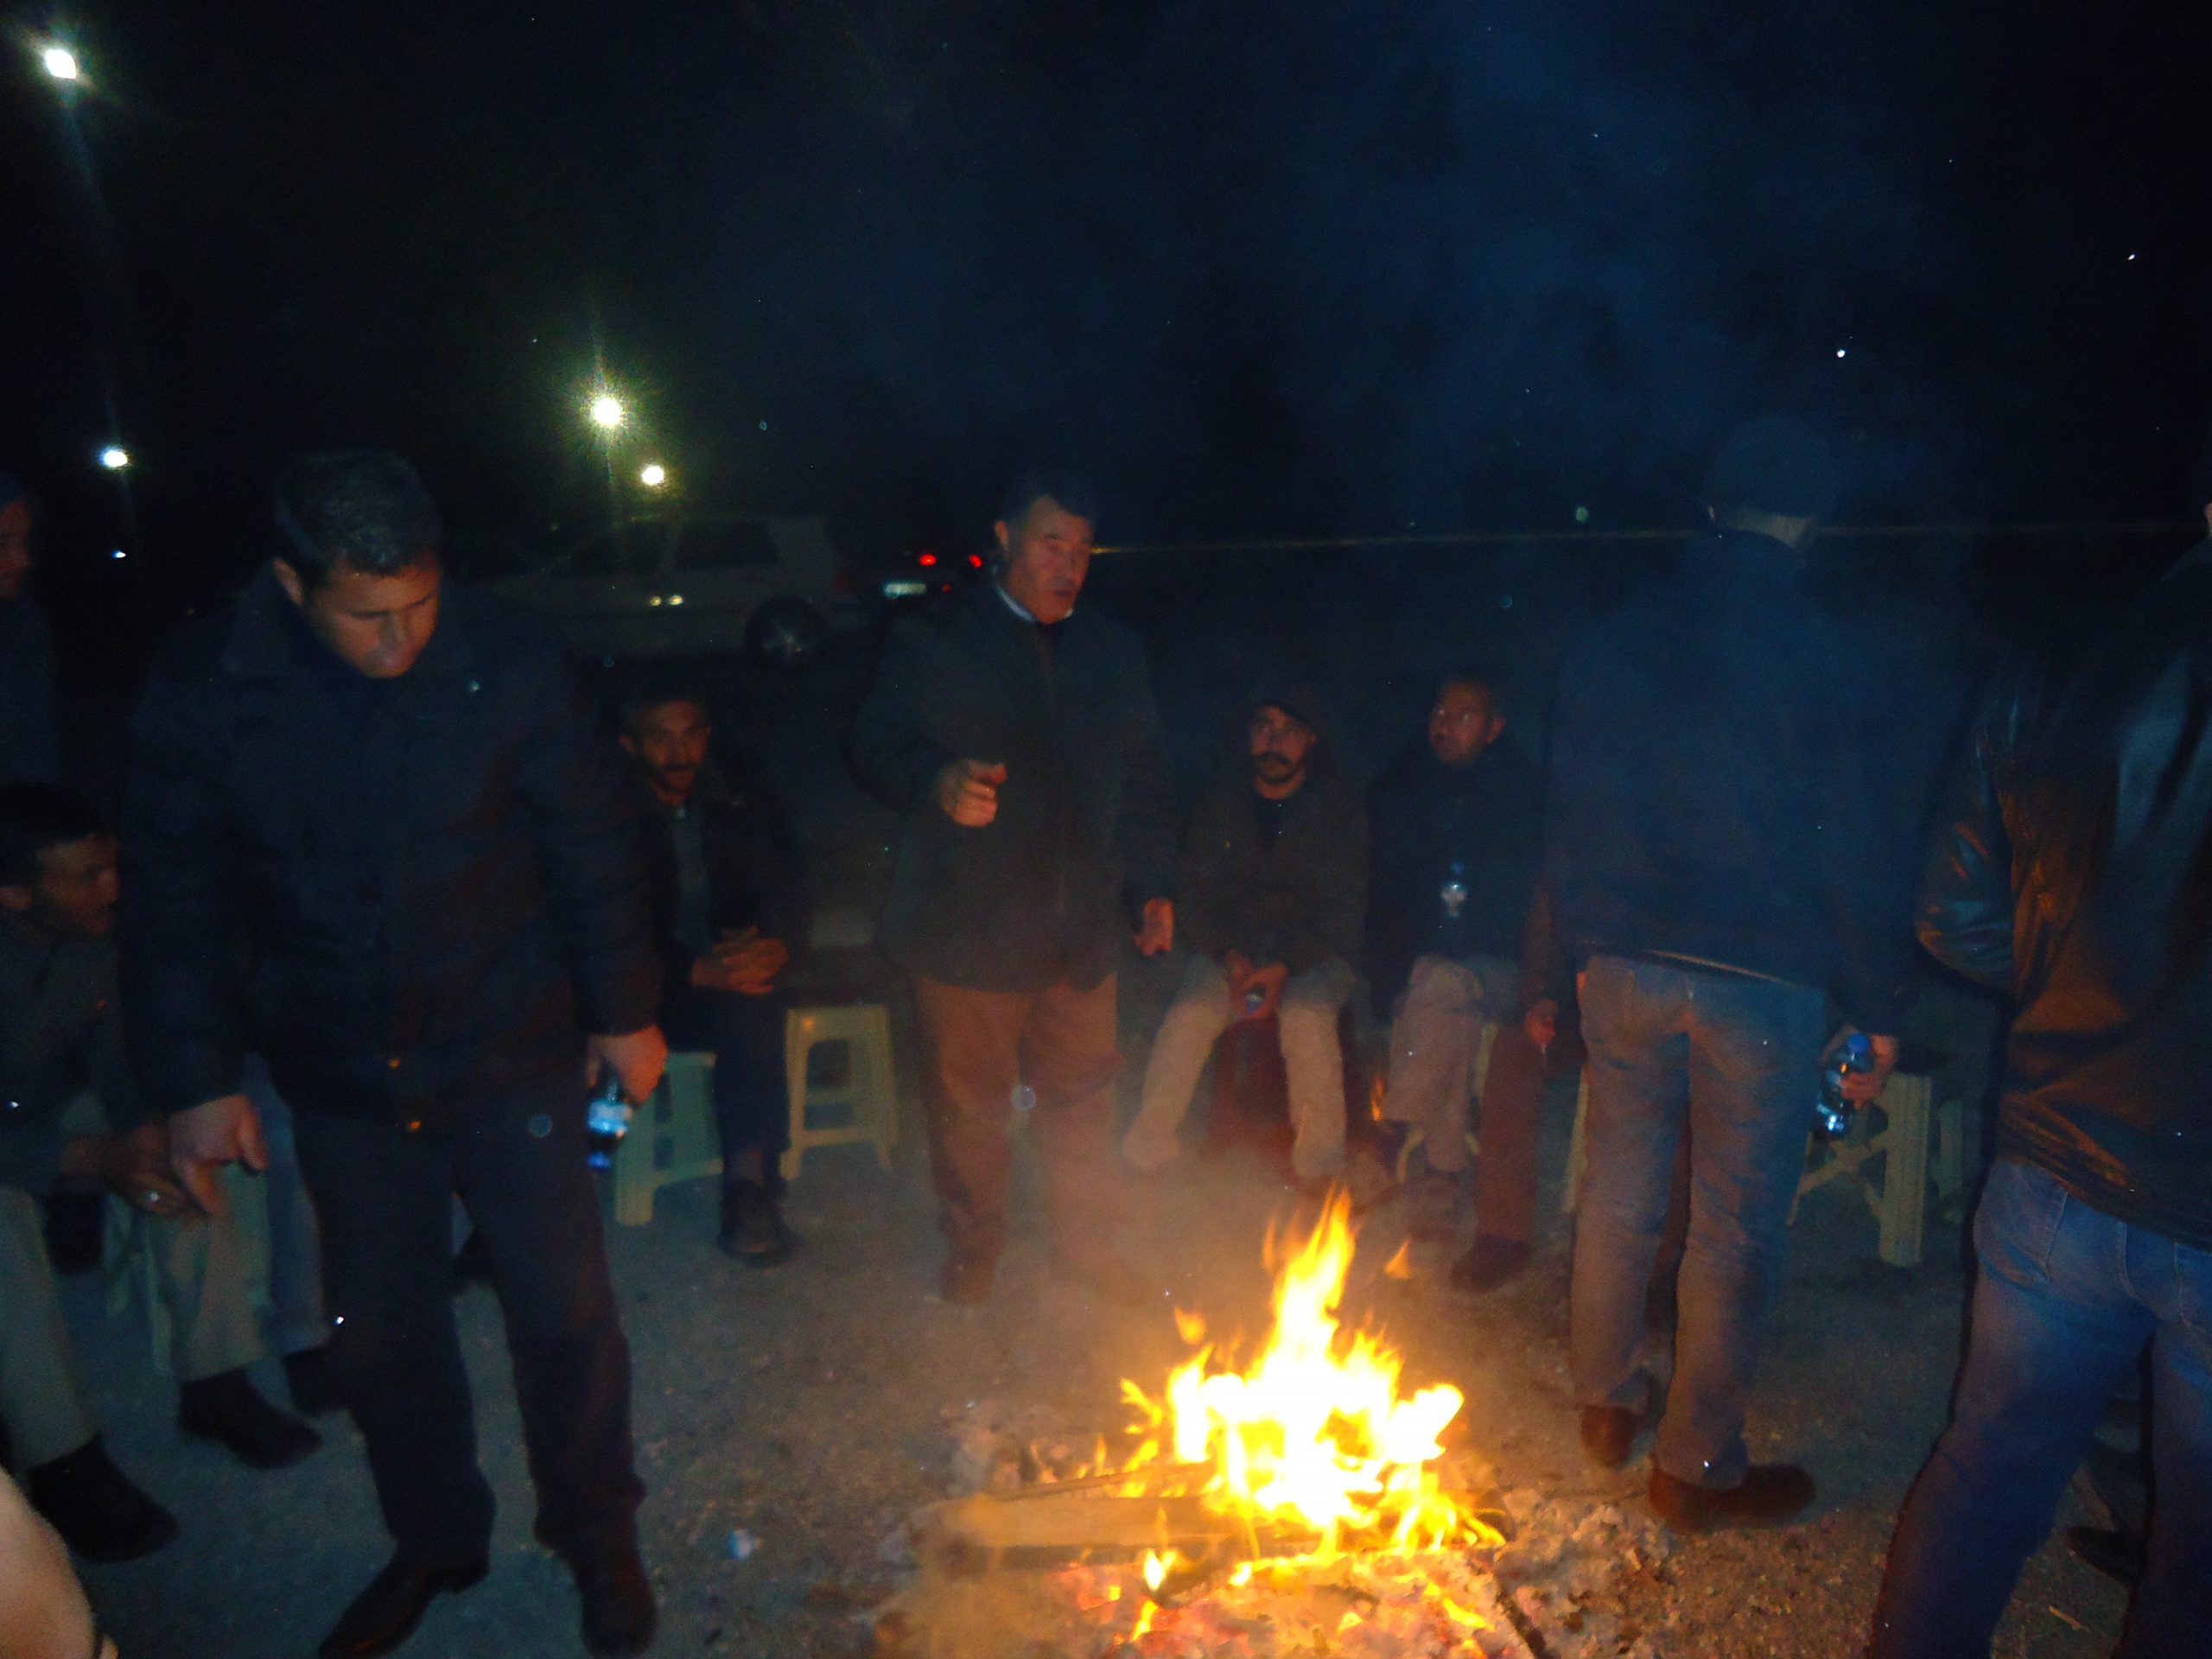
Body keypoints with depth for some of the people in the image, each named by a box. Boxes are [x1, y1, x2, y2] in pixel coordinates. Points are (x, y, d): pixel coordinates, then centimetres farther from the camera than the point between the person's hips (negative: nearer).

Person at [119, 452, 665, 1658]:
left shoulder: (505, 659, -14)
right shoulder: (202, 686, -10)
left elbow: (593, 841, -6)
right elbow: (172, 891, -2)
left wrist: (624, 1011, -2)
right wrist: (195, 1079, -2)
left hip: (508, 1052, -2)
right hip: (341, 1075, 2)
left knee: (563, 1308, 7)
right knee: (378, 1332, 16)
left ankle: (598, 1540, 32)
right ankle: (433, 1541, 42)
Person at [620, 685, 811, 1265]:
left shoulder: (744, 797, 8)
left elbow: (791, 892, 6)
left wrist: (777, 944, -18)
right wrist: (698, 972, -25)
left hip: (742, 969, 2)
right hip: (659, 993, -2)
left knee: (748, 1006, -33)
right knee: (749, 1008, -35)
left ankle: (748, 1179, -37)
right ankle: (753, 1181, -32)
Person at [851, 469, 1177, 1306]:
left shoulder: (1113, 650, 11)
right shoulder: (932, 642, -2)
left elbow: (1143, 775, 16)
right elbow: (875, 746, -4)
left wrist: (1152, 884, 8)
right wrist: (936, 783, -25)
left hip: (1081, 927, 4)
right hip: (967, 924, -3)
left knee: (1082, 1094, 14)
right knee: (969, 1105, 9)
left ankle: (1086, 1241, 35)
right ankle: (972, 1254, 31)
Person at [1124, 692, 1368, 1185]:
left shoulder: (1340, 808, -1)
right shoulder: (1221, 804, 6)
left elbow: (1344, 910, -5)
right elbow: (1195, 896, 5)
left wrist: (1285, 967, -20)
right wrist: (1230, 957, -13)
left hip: (1314, 955, -2)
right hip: (1231, 951, 2)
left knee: (1306, 1014, -34)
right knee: (1189, 1014, -27)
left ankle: (1320, 1163, -18)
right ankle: (1146, 1151, -14)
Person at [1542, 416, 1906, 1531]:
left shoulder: (1610, 644, 4)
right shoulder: (1812, 653, -9)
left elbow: (1566, 827, 8)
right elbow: (1842, 844, -8)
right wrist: (1877, 1008, 2)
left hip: (1623, 967, 4)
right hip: (1760, 978, -4)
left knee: (1620, 1189, 17)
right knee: (1736, 1225, 7)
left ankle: (1607, 1404, 32)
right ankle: (1699, 1466, 19)